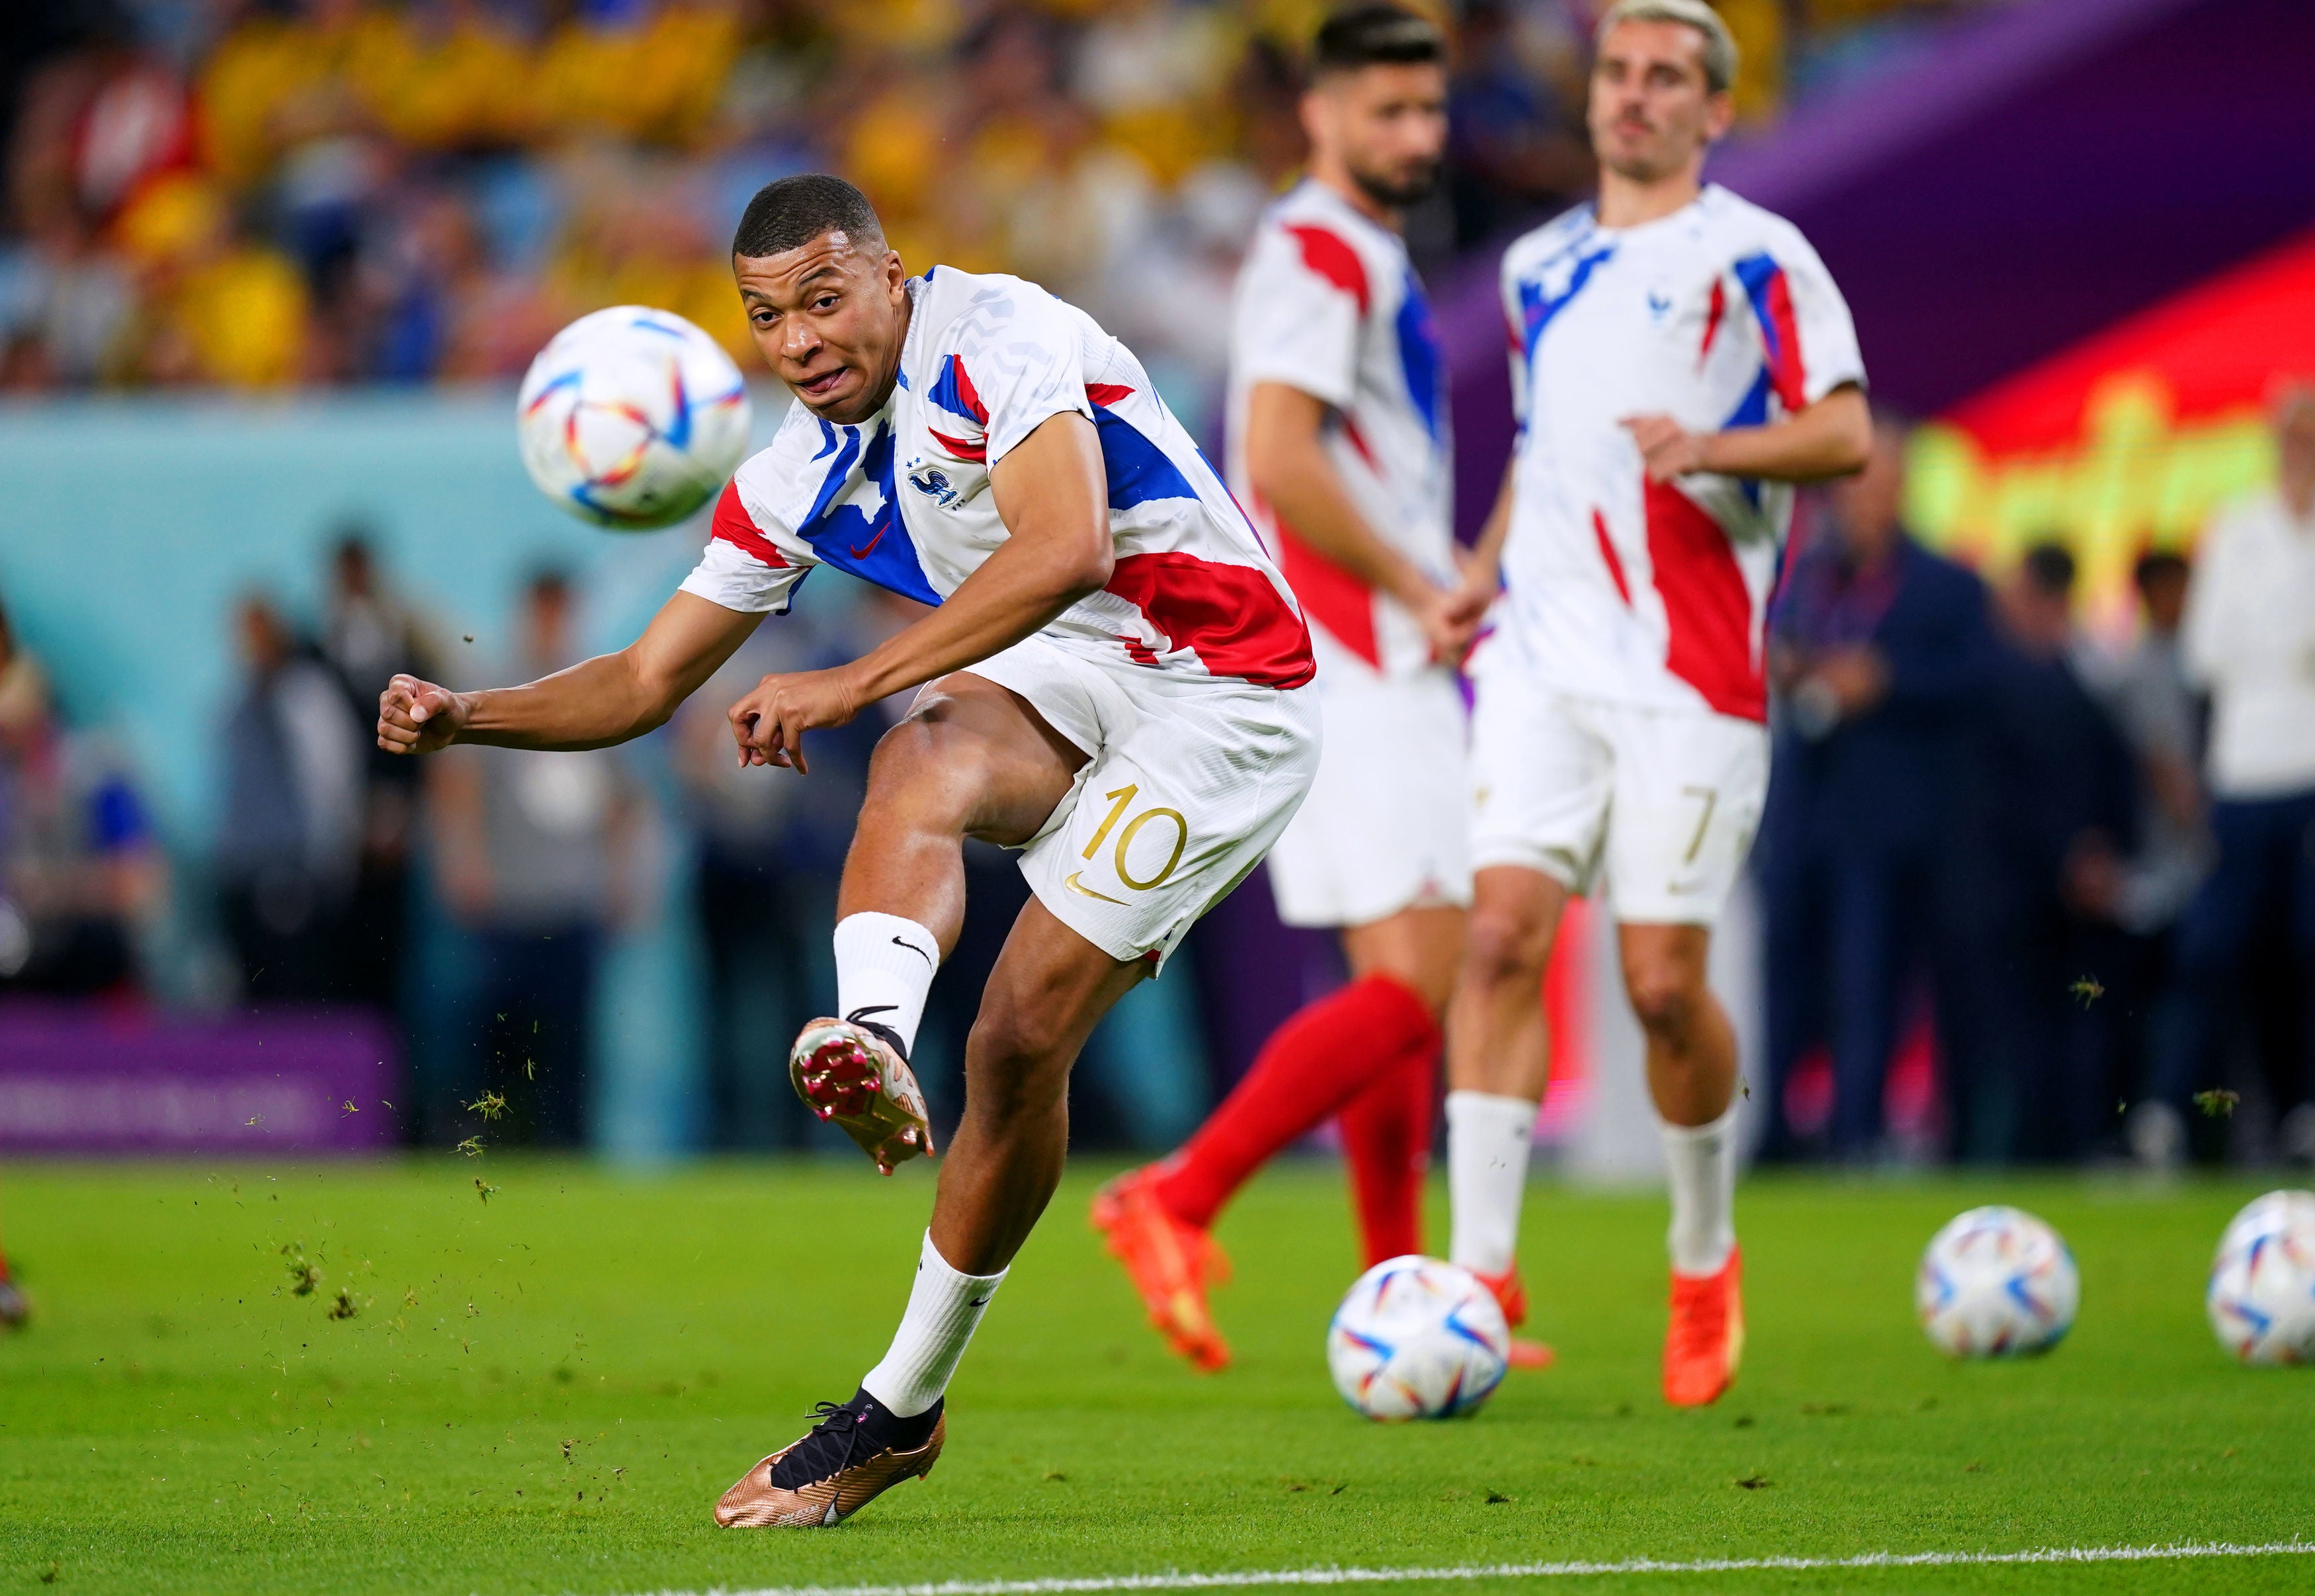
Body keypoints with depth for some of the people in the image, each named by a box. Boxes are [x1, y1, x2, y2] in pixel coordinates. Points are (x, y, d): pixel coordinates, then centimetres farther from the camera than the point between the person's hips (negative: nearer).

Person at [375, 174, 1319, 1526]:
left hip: (1224, 693, -6)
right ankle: (875, 1052, -51)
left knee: (1026, 1032, -15)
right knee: (921, 767, -28)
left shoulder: (1001, 338, -19)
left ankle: (904, 1404, -8)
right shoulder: (799, 478, 4)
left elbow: (1067, 550, -34)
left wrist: (855, 683, -37)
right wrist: (467, 717, -8)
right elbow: (649, 681, 9)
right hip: (1057, 688, 6)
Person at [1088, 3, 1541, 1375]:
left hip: (1382, 665, 10)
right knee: (1420, 982, -15)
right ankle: (1178, 1201, -17)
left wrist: (1438, 588, 17)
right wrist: (1416, 592, -15)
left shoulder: (1369, 261, 21)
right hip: (1351, 670, -10)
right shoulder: (1318, 254, -11)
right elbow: (1280, 462, -22)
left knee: (1403, 986, 10)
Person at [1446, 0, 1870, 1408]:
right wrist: (1474, 579, 20)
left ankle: (1706, 1263, 20)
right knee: (1504, 934, -12)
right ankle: (1480, 1278, -14)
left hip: (1691, 669, -4)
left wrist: (1711, 446, -23)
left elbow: (1847, 434, -7)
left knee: (1664, 982, -4)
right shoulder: (1541, 268, 18)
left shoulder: (1756, 259, 0)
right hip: (1544, 658, 4)